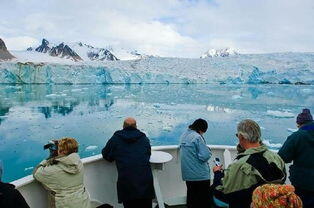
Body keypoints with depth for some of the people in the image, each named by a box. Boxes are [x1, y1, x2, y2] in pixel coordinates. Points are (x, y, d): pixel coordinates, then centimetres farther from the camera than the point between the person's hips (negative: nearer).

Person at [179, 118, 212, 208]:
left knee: (191, 199, 18)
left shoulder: (183, 135, 6)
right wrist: (208, 150, -3)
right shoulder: (197, 137, -18)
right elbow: (205, 156, -23)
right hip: (200, 175, -7)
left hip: (187, 174, 8)